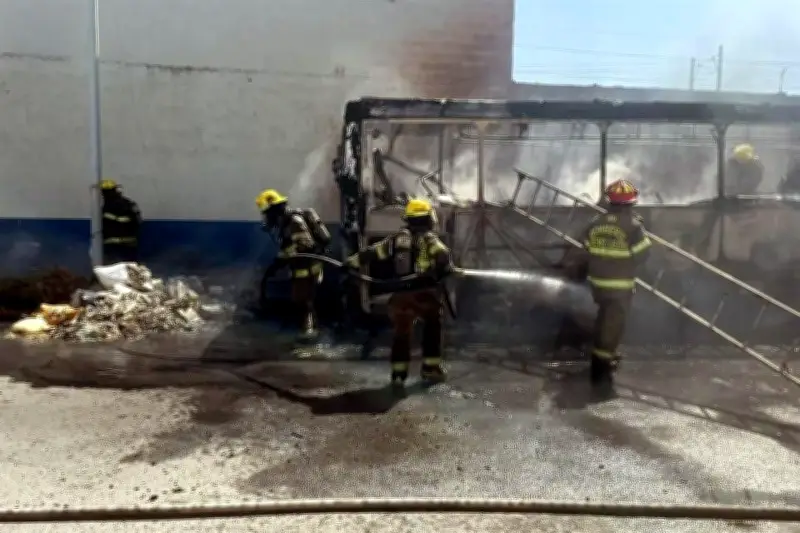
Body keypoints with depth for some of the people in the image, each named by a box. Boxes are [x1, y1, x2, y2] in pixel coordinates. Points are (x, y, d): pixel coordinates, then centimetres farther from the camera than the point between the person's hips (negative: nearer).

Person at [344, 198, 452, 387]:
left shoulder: (397, 238, 10)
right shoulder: (430, 239, -3)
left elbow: (372, 252, 12)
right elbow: (443, 256, -24)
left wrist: (349, 262, 19)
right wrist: (446, 271, -9)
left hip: (401, 294, 4)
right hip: (426, 293, -3)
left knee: (401, 333, 15)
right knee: (432, 330, 16)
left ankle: (398, 373, 14)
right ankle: (431, 369, 14)